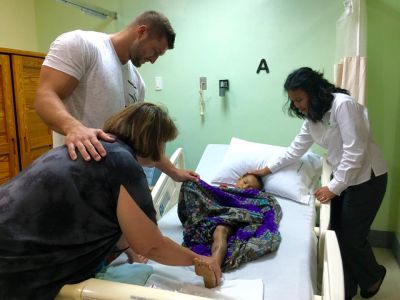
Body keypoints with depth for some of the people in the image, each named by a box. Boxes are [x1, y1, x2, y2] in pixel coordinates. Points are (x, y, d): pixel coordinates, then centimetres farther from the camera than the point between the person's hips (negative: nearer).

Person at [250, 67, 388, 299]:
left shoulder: (343, 105, -23)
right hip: (343, 177, 8)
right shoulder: (313, 114, 5)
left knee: (352, 237, 1)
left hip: (366, 177, -7)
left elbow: (354, 153, -25)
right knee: (338, 235, 8)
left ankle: (373, 276, 32)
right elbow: (297, 148, 13)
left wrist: (333, 187, -21)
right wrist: (269, 169, 12)